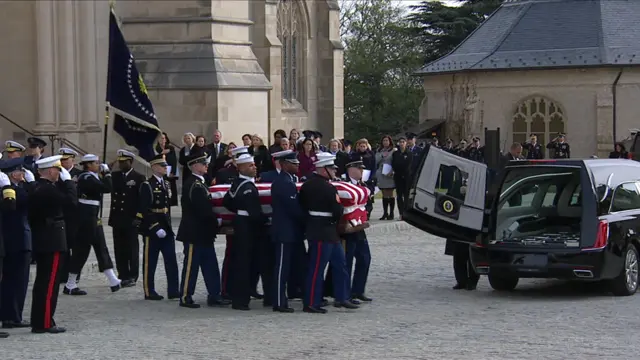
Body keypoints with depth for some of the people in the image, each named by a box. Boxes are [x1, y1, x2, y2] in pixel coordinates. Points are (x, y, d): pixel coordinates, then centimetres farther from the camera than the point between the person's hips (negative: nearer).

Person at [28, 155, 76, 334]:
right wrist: (68, 179, -13)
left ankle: (38, 322, 18)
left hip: (41, 242, 10)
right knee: (50, 283, -6)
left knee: (42, 282, 13)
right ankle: (45, 323, -4)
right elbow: (71, 199, -23)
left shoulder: (36, 188, 12)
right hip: (52, 243, -10)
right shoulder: (49, 189, -17)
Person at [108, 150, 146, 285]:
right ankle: (123, 275, 11)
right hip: (117, 219, 4)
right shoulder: (114, 176, 11)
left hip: (131, 220, -4)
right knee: (119, 249, 5)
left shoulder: (139, 178, -2)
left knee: (132, 249, 1)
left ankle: (132, 277, 6)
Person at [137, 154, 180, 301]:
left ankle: (173, 290, 8)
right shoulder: (147, 185, -10)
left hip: (166, 228, 7)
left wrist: (168, 226, 11)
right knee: (150, 262, 2)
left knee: (171, 260, 4)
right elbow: (145, 210, -16)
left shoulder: (166, 184, 14)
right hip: (152, 229, -7)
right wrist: (156, 228, -20)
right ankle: (149, 292, 10)